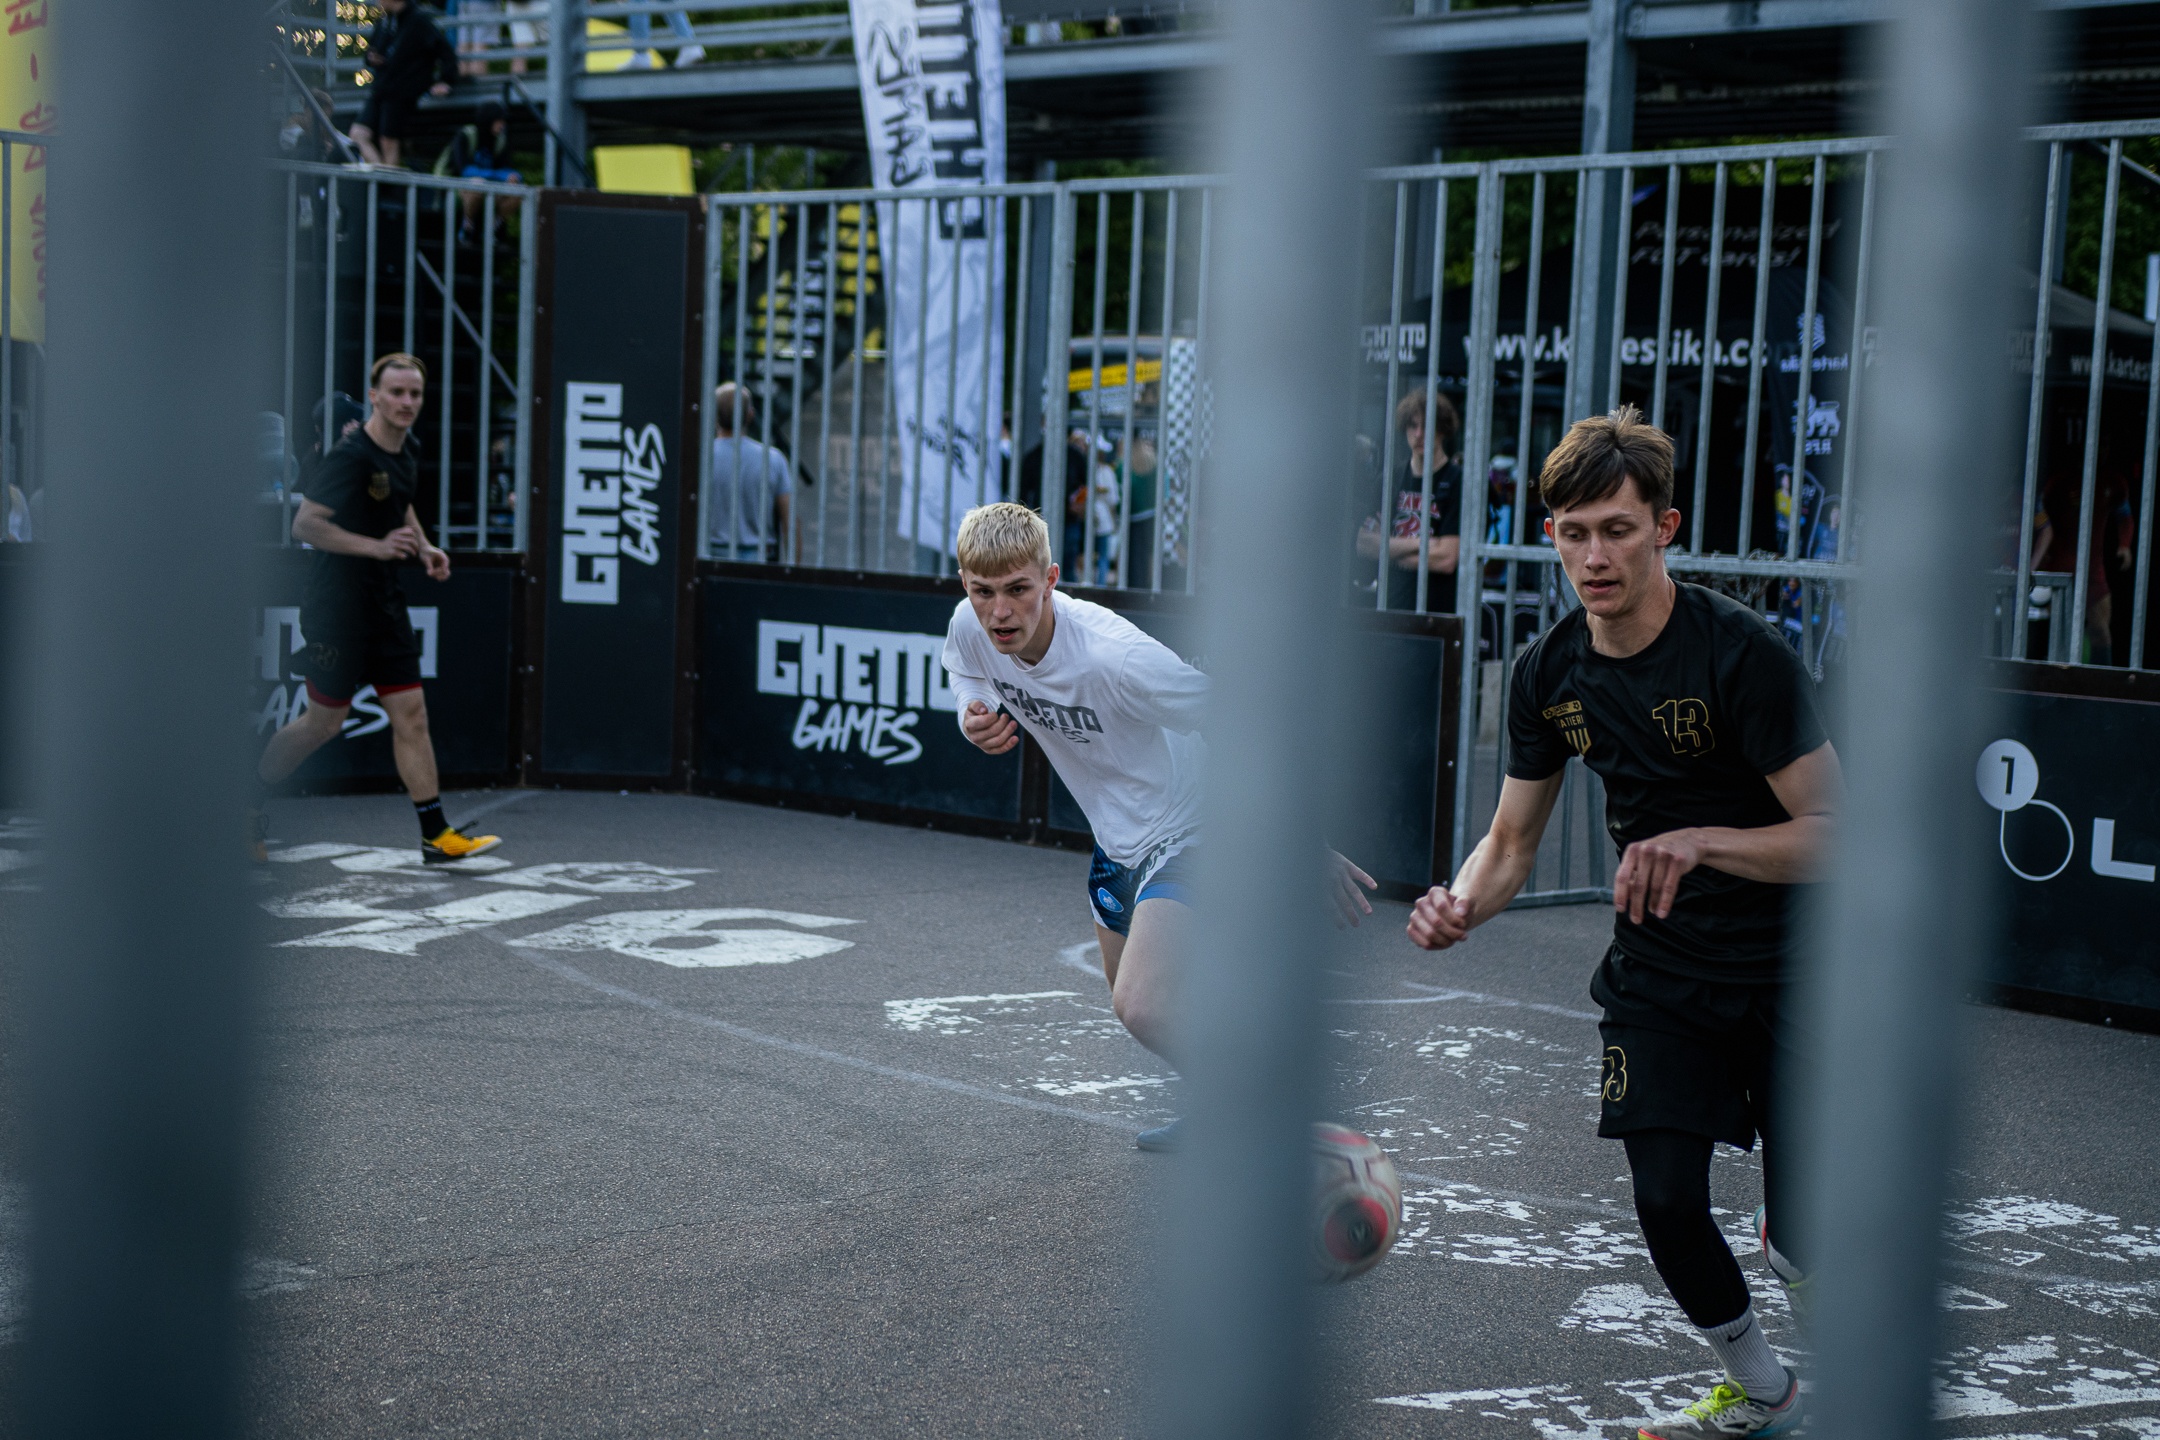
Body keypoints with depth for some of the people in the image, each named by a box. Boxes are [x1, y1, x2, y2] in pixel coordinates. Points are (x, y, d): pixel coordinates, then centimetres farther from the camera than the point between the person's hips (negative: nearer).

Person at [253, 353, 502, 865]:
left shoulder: (406, 457, 9)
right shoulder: (349, 456, -17)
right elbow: (304, 524, -23)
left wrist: (424, 547, 11)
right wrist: (377, 546, -28)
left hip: (384, 604, 8)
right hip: (337, 606, -8)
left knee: (410, 713, 2)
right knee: (325, 721, 2)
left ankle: (436, 835, 2)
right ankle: (246, 796, 24)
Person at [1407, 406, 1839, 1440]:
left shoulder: (1742, 652, -21)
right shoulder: (1550, 670, -3)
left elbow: (1832, 836, -20)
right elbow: (1512, 839, 6)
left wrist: (1701, 841, -35)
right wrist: (1463, 904, -15)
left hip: (1787, 966, -4)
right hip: (1657, 970, 4)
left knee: (1808, 1247, -11)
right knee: (1667, 1204, -3)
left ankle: (1792, 1241, 28)